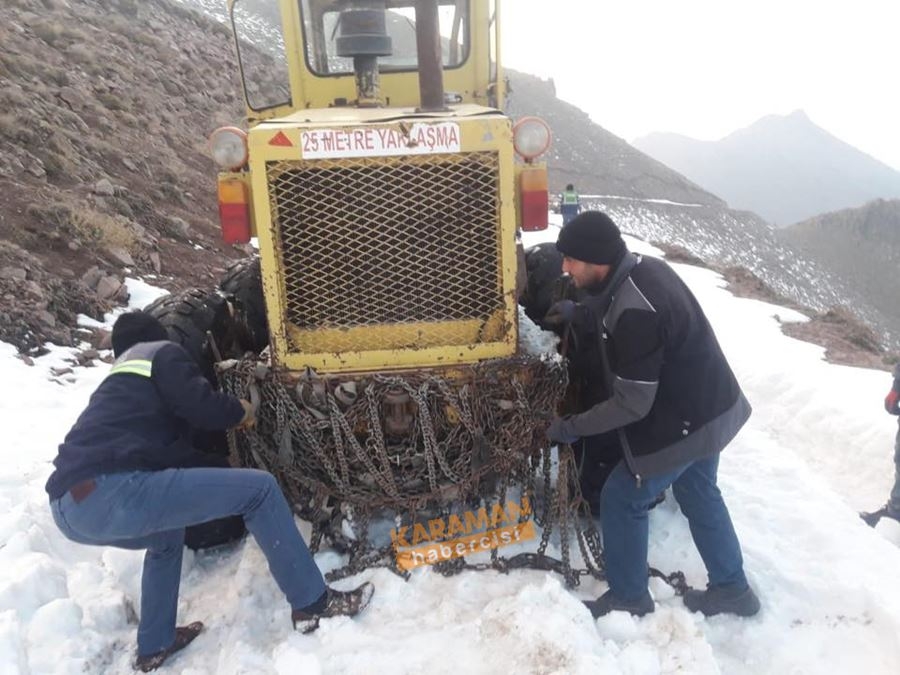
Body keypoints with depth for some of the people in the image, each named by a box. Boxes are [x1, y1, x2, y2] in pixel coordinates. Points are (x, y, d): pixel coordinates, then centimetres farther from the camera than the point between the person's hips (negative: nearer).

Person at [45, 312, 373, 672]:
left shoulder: (117, 376, 36)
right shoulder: (162, 353, 12)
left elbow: (169, 444, 39)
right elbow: (202, 406, -5)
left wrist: (219, 471, 47)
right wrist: (240, 411, 16)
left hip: (69, 504, 10)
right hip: (110, 493, -10)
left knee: (168, 533, 37)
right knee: (259, 488, -3)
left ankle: (154, 645, 38)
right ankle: (312, 603, 3)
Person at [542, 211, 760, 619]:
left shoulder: (636, 313, -34)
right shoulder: (640, 268, -5)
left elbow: (632, 404, -27)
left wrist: (573, 427, -16)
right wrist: (578, 313, 9)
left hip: (682, 423, -10)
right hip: (709, 407, 10)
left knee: (622, 500, 6)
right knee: (698, 494, 26)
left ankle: (628, 598, 25)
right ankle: (731, 589, 43)